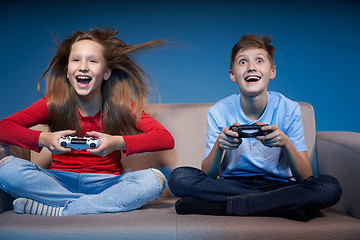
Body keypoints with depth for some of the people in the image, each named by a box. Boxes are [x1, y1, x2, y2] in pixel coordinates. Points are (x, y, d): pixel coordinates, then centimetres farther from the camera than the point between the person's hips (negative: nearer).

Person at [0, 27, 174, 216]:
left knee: (154, 179, -27)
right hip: (59, 181, 1)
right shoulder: (53, 104, -3)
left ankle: (58, 211, -23)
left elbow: (166, 139, -14)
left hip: (105, 183, 0)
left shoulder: (121, 106, -6)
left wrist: (118, 143, -28)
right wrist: (43, 139, -25)